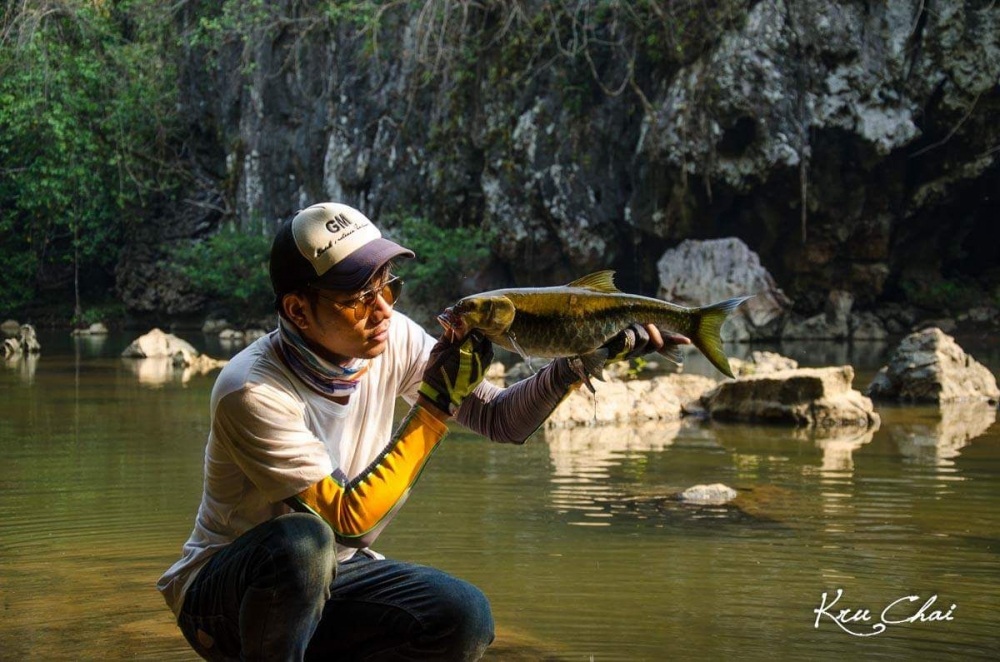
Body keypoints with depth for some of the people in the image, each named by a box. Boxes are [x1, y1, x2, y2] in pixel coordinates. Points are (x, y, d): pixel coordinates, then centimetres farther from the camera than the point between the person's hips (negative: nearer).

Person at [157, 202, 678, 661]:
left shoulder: (392, 341, -9)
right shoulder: (253, 391, -26)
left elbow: (500, 419, -4)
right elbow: (349, 517, -29)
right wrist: (436, 404, -30)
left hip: (330, 578, 6)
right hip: (223, 591, -5)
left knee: (466, 618, -21)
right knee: (303, 539, -39)